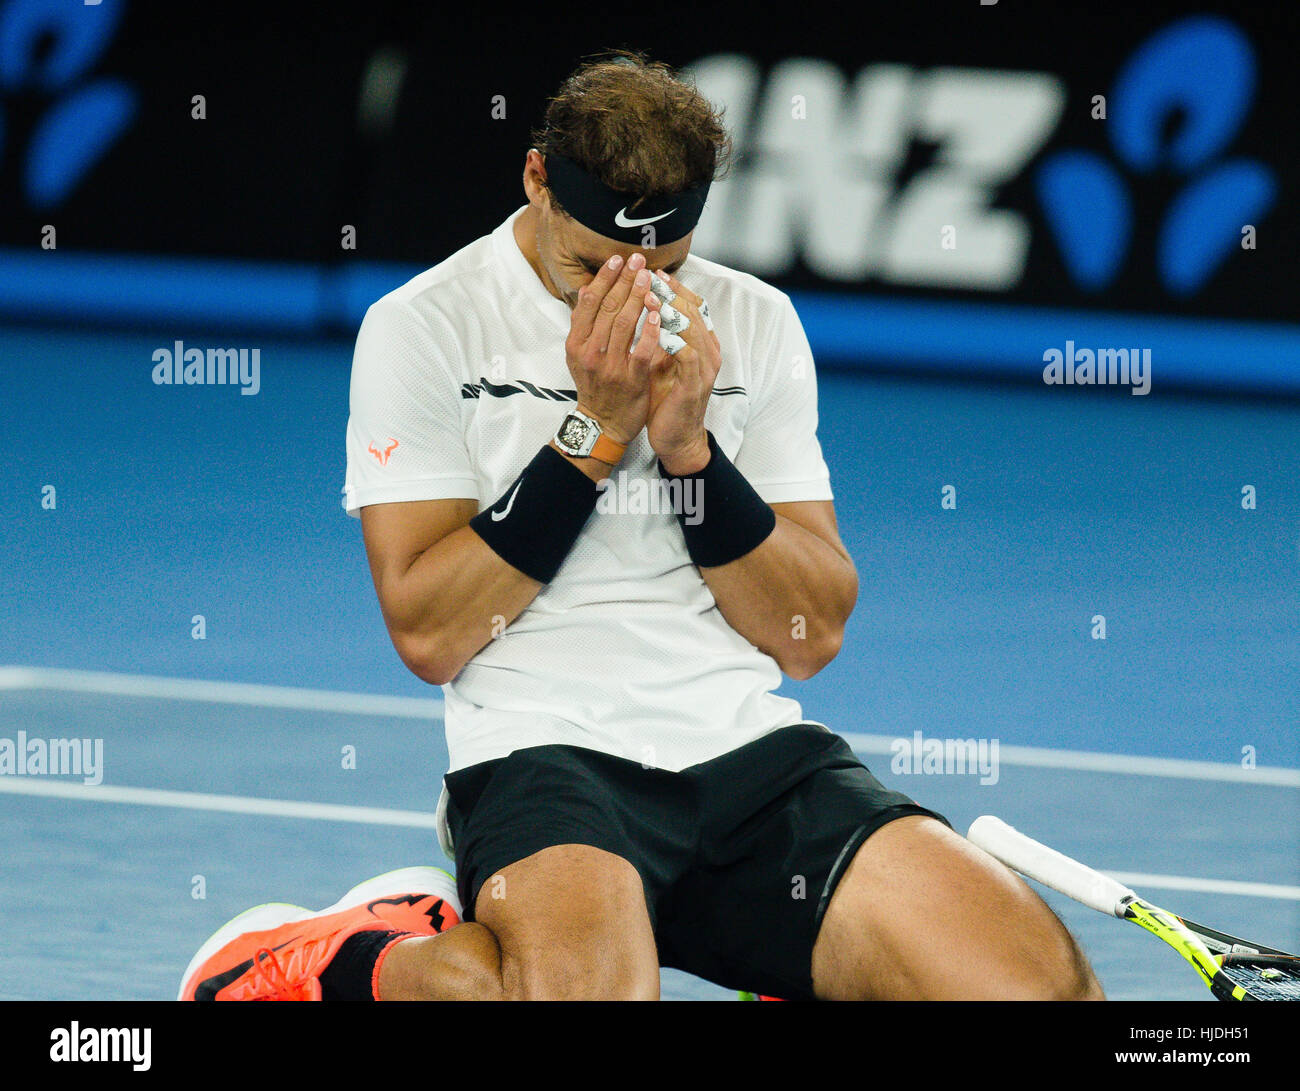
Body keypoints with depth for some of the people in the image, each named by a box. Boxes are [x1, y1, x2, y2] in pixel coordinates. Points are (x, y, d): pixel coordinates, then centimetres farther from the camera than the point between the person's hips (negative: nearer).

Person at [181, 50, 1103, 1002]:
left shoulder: (757, 324, 11)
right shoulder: (423, 327, 0)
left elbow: (813, 636, 8)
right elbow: (428, 634, -7)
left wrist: (690, 447, -7)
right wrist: (594, 431, -11)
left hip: (754, 746, 4)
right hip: (544, 756, -4)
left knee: (1043, 979, -21)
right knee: (593, 989, -38)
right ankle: (352, 960, -6)